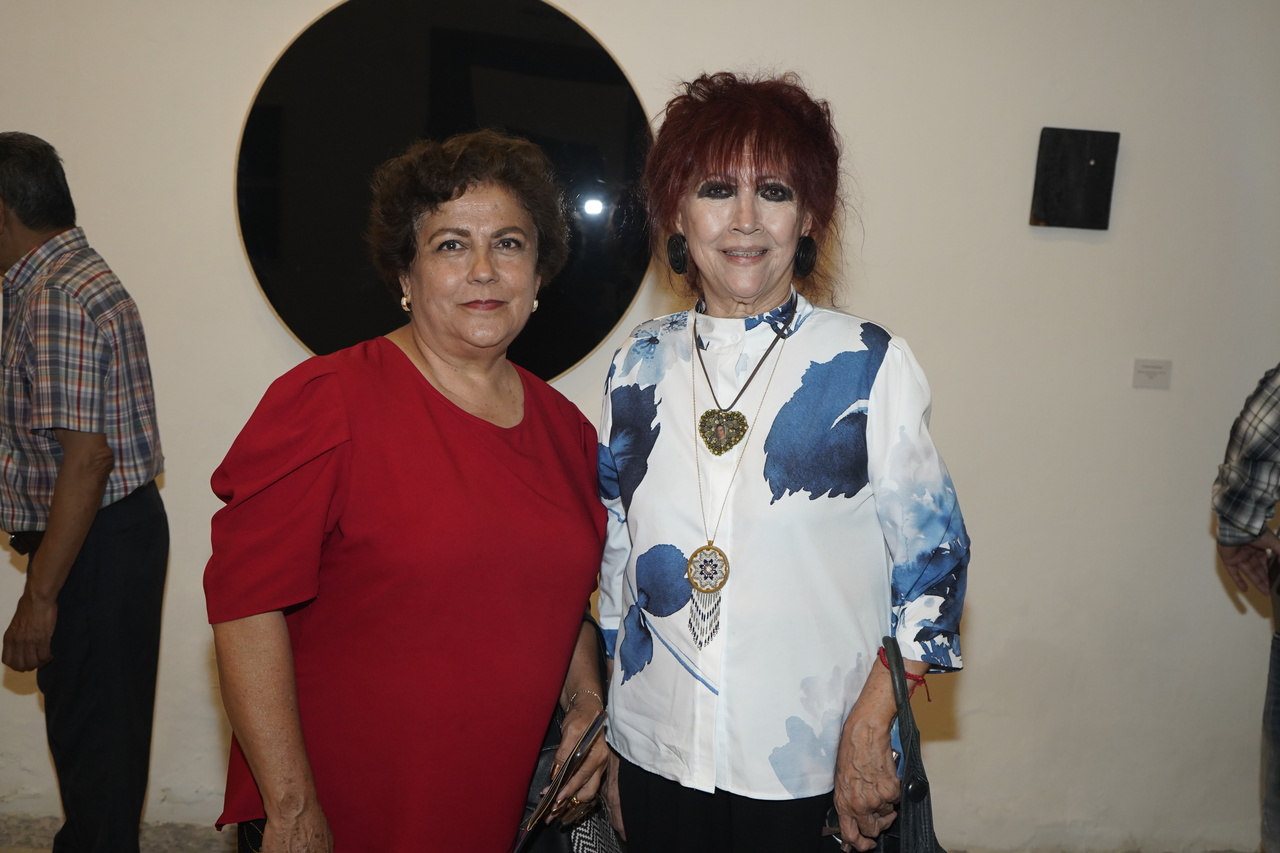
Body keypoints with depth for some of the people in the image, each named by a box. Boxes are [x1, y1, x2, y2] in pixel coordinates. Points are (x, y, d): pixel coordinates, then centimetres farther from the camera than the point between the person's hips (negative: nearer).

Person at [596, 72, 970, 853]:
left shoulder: (871, 365, -7)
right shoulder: (641, 367, 2)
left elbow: (932, 561, -4)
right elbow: (611, 558, 10)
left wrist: (869, 731, -10)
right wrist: (601, 728, 11)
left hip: (812, 769, -2)